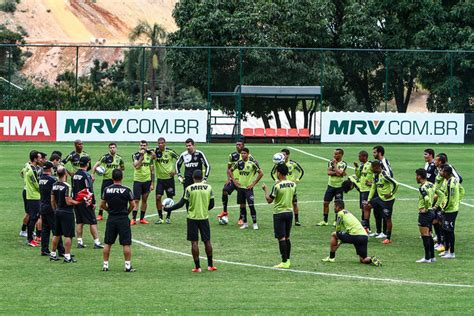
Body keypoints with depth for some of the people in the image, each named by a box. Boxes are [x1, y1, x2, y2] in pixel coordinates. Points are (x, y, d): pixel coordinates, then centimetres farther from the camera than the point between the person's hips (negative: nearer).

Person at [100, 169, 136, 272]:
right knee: (126, 244, 2)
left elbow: (102, 205, 4)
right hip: (123, 219, -3)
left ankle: (105, 265, 13)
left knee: (107, 243, 11)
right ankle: (128, 266, 1)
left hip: (111, 219, 3)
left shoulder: (106, 190, -2)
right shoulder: (126, 190, -10)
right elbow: (132, 205, -2)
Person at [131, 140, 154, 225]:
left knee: (144, 200, 8)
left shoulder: (149, 156, 5)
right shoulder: (135, 155, -2)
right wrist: (142, 156, -20)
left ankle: (142, 218, 15)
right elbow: (137, 166, -19)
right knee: (136, 200, -6)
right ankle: (133, 219, -6)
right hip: (137, 180, -3)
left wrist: (152, 183, 4)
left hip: (147, 180, 3)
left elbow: (152, 171, 8)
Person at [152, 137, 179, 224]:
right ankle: (160, 218, 0)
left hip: (169, 177, -1)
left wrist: (175, 170, -4)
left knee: (170, 198, 5)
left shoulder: (170, 151, -8)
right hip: (160, 178, 1)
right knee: (158, 197, -8)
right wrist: (153, 156, -29)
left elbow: (178, 159, 3)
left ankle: (168, 217, 20)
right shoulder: (156, 151, -4)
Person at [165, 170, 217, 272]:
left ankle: (197, 266, 1)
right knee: (207, 241, 11)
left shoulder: (189, 188, -9)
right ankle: (210, 265, 18)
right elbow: (211, 204, 5)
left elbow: (182, 203, -8)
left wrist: (168, 209, 3)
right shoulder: (208, 187, -1)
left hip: (192, 218, -2)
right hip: (204, 217, 2)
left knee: (194, 242, 2)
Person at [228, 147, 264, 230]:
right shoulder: (238, 163, 3)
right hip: (240, 187, 4)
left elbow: (261, 173, -5)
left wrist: (254, 183, -7)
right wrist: (234, 180, 5)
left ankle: (255, 223, -1)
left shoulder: (252, 163, -8)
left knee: (251, 205, -8)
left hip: (248, 188, -4)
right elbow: (229, 171, 14)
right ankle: (245, 223, 17)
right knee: (242, 206, 8)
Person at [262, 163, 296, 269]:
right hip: (289, 212, 6)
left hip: (279, 213, -6)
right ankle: (287, 260, 19)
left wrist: (265, 189, 3)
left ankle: (284, 262, -5)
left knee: (281, 238, -4)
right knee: (287, 238, 15)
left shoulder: (277, 186, -16)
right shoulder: (293, 184, 3)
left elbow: (269, 200, -9)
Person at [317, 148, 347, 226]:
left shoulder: (343, 164, -8)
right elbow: (329, 172, -9)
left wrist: (335, 164, -16)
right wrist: (337, 173, -21)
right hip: (331, 185, 4)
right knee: (325, 203, 3)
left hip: (339, 186, -4)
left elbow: (339, 173, -24)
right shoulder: (330, 162, 4)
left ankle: (337, 221, 15)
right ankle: (324, 221, 11)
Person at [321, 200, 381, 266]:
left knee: (333, 235, 12)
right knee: (363, 260, 15)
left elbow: (338, 229, 12)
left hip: (356, 235, -7)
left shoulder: (340, 213, 4)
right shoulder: (348, 213, 28)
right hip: (365, 236, 7)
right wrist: (340, 242, 40)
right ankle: (372, 259, -14)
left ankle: (331, 257, 14)